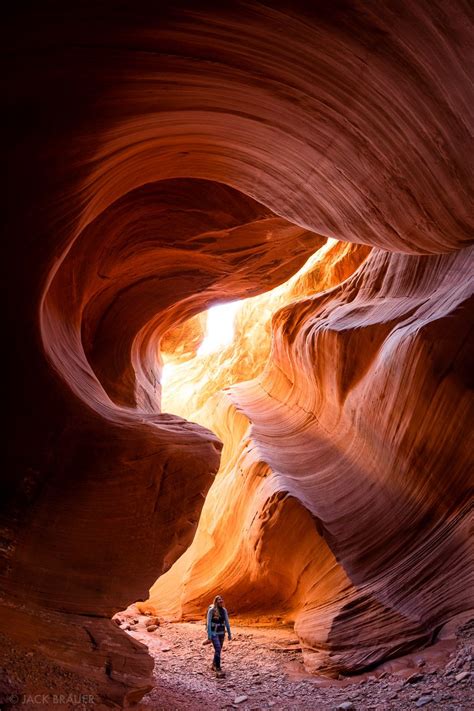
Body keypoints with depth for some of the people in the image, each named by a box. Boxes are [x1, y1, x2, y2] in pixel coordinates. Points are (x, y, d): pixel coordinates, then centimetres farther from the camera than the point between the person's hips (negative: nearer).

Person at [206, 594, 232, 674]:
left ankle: (214, 666, 31)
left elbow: (226, 622, 8)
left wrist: (229, 634, 8)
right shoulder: (211, 610, -14)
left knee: (218, 650, 13)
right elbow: (209, 623, -12)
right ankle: (218, 668, -11)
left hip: (221, 633, 6)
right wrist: (209, 636, -15)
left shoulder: (224, 610, 2)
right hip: (214, 633, -6)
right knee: (218, 650, -16)